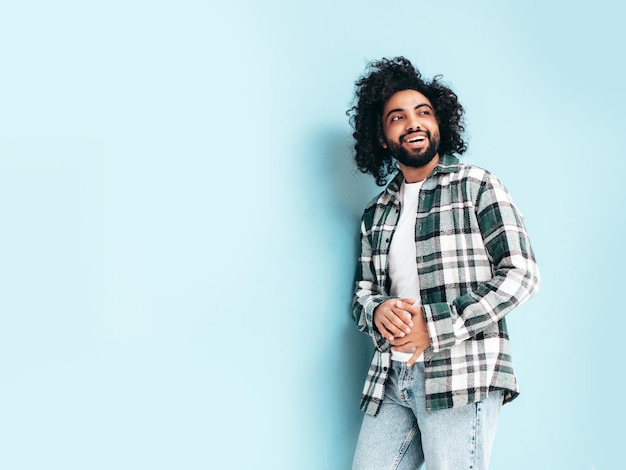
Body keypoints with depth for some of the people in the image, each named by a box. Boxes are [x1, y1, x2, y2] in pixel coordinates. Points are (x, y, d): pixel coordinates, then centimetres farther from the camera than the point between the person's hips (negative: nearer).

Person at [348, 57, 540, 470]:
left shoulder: (477, 186, 0)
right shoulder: (376, 214, 16)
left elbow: (521, 274, -7)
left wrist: (435, 326, -14)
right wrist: (376, 311, -7)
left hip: (461, 377, -5)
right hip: (392, 379, 5)